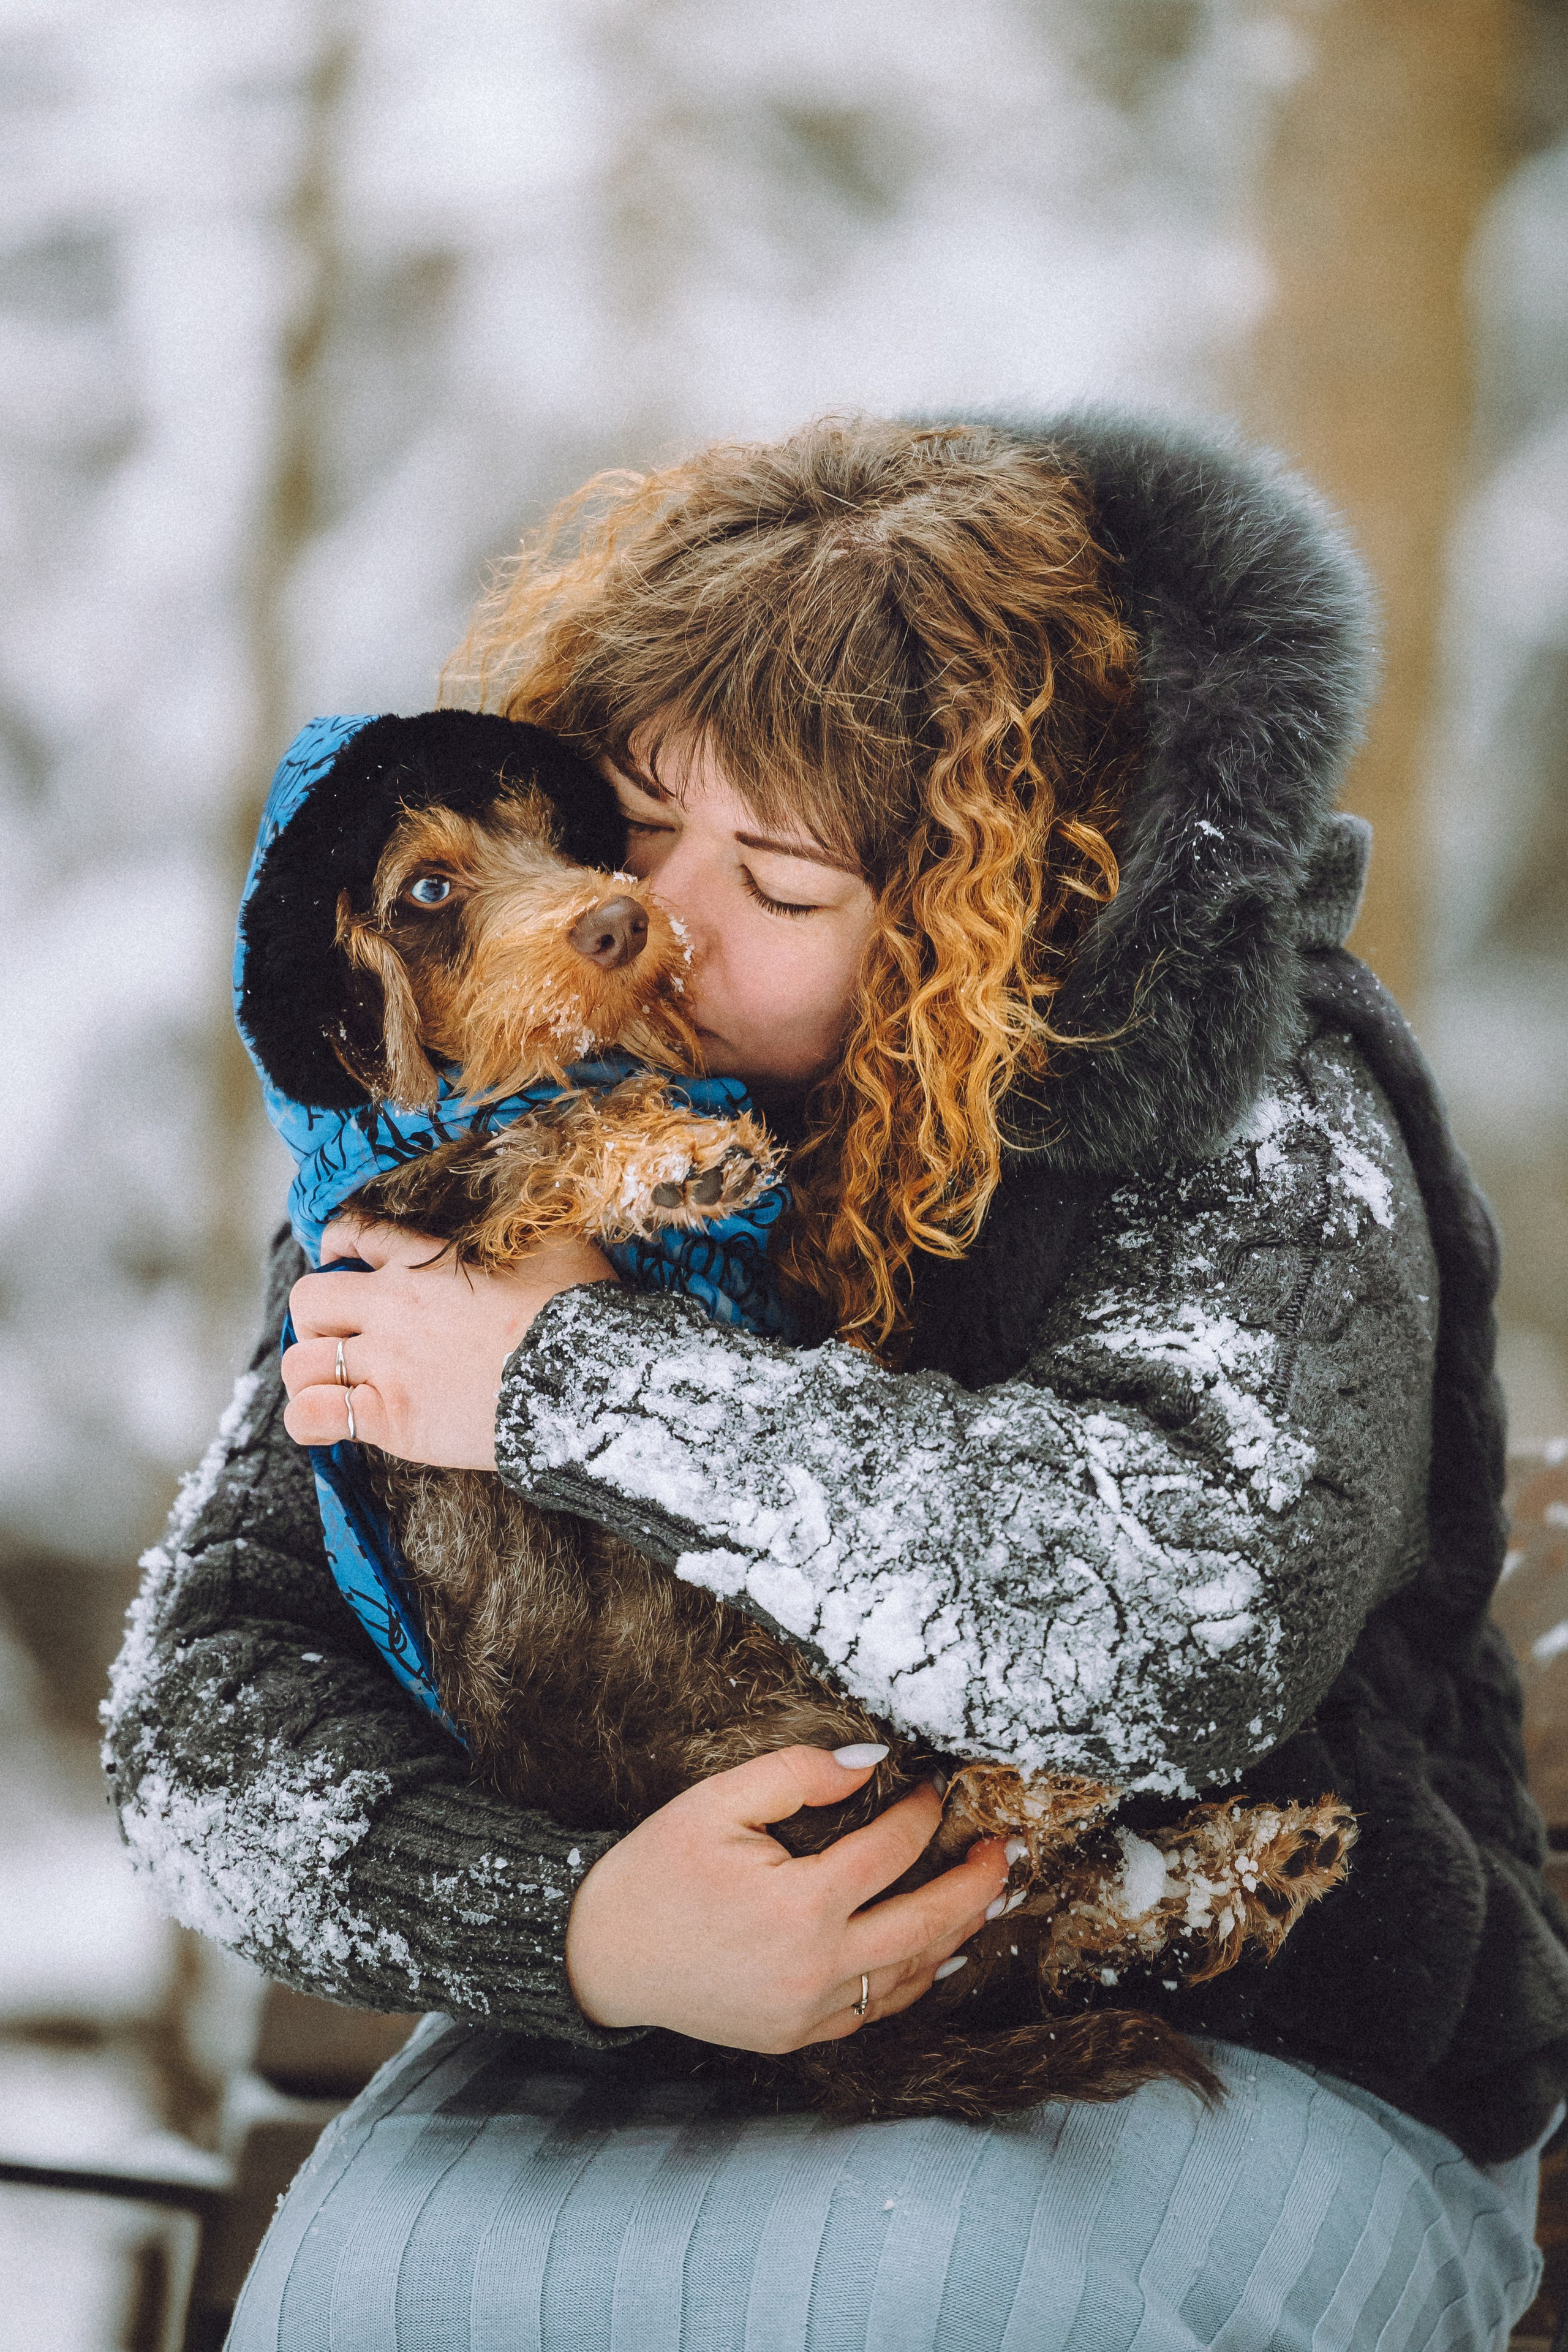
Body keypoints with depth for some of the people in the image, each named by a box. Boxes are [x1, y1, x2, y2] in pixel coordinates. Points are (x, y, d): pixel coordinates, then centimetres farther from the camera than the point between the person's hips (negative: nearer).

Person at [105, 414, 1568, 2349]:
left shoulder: (1254, 1120, -15)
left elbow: (1194, 1616, -35)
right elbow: (204, 1686, -9)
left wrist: (570, 1385, -30)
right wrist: (571, 1926, -30)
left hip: (1257, 2066, -2)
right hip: (666, 2047, 3)